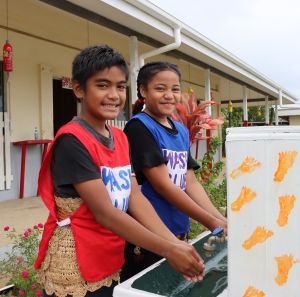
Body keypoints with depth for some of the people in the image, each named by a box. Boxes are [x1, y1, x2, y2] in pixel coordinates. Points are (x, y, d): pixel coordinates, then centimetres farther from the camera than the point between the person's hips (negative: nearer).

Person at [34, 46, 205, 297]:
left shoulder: (120, 138, 4)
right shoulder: (72, 141, -20)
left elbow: (135, 197, -2)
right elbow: (104, 212, -23)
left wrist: (175, 243, -14)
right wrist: (168, 250, -22)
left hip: (111, 263, 7)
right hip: (74, 269, -7)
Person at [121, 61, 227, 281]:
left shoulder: (182, 131, 9)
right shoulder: (139, 127, -13)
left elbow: (191, 183, 7)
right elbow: (162, 185, -18)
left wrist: (222, 220, -5)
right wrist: (211, 222, -15)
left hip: (180, 233, 7)